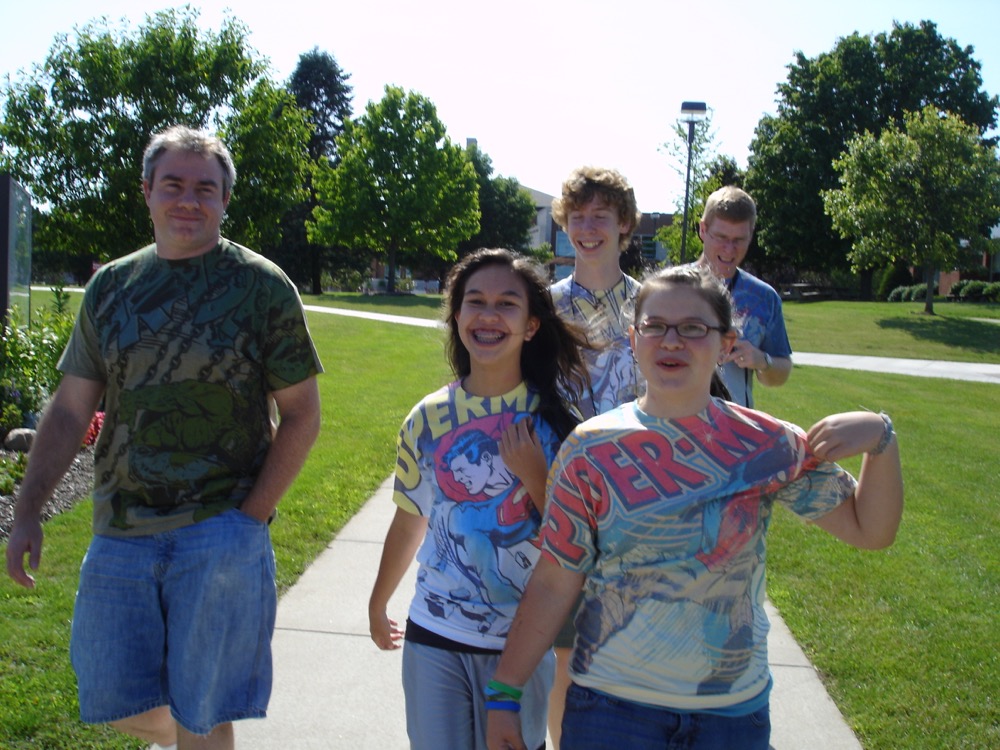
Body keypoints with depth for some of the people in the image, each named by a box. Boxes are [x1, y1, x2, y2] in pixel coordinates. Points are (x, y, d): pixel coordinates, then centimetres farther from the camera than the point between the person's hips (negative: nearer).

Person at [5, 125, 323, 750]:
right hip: (121, 532, 4)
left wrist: (249, 517, -10)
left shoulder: (263, 287, -2)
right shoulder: (111, 287, 9)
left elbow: (302, 417, -3)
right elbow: (69, 414, 12)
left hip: (221, 532, -4)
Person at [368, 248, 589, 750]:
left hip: (523, 640, -1)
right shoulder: (429, 417, -3)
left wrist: (533, 474, -20)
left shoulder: (555, 418, -8)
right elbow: (409, 522, 9)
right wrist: (378, 604, 18)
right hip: (434, 638, 1)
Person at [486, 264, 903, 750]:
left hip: (734, 711, 2)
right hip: (610, 708, -1)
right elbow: (552, 585, -5)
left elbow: (870, 529, 1)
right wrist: (504, 695, -4)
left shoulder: (767, 445, -4)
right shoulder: (591, 450, -7)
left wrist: (881, 439, -14)